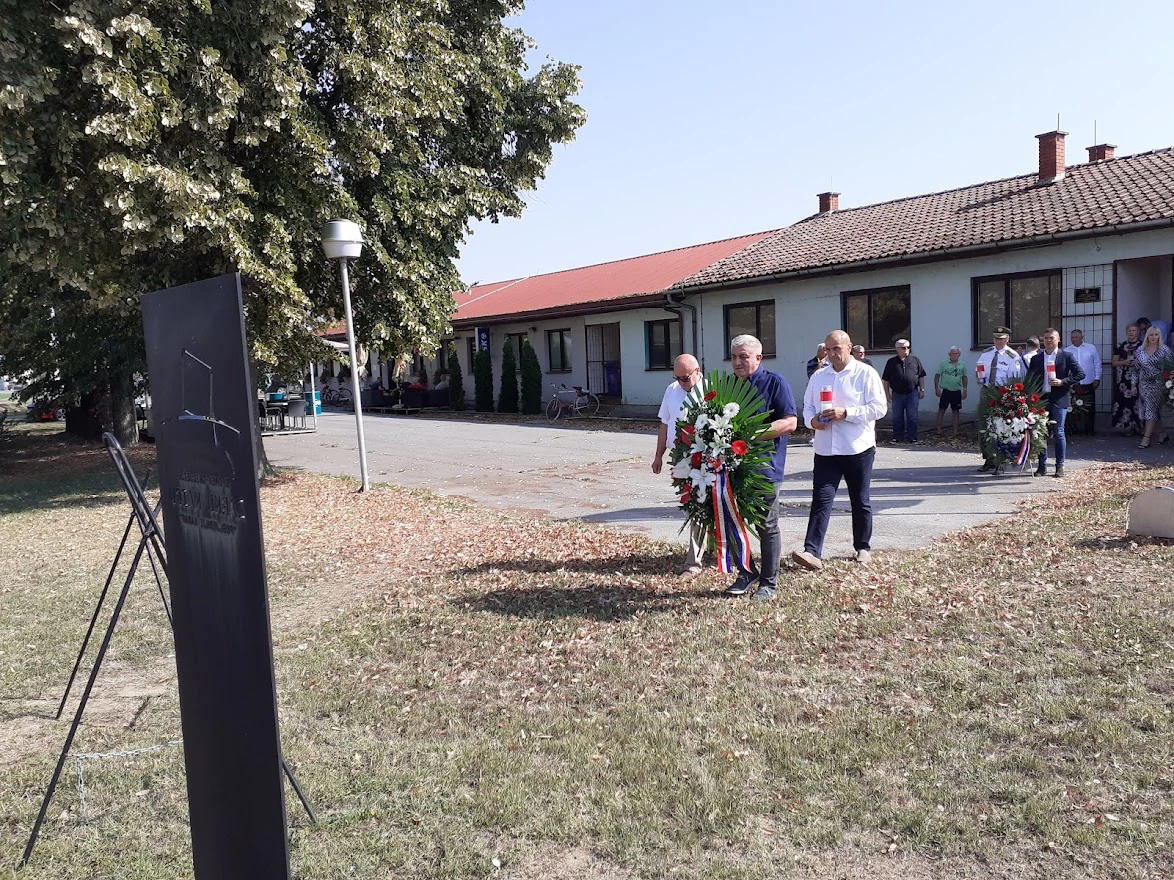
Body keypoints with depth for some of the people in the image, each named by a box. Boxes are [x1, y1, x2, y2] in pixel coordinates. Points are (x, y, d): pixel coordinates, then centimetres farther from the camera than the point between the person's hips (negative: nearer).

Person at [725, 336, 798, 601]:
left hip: (765, 467, -5)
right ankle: (746, 572, 26)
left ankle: (768, 582, 17)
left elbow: (790, 422, -13)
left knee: (767, 527, 5)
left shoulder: (775, 383, -6)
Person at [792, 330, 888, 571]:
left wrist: (846, 413, -20)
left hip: (858, 450, -3)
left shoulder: (866, 374, -3)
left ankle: (863, 549, 28)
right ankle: (812, 553, -12)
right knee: (821, 500, -6)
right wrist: (812, 420, -7)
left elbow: (879, 407, -11)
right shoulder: (818, 377, 11)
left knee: (861, 502, 11)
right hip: (826, 451, 3)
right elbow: (807, 406, 16)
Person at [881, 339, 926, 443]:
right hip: (897, 394, 0)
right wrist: (887, 393, 2)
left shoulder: (914, 360, 7)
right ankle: (898, 437, 14)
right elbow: (885, 379, 6)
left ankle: (912, 438, 10)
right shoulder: (891, 362, 5)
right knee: (897, 418, 5)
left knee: (912, 417, 3)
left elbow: (921, 376, 9)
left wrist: (922, 390, 4)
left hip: (912, 394, 0)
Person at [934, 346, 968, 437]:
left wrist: (965, 390, 9)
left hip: (957, 391, 3)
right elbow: (937, 376, -3)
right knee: (941, 410, -1)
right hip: (945, 390, -3)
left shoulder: (962, 365, 7)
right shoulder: (943, 364, -3)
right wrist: (936, 388, -9)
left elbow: (964, 378, 14)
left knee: (956, 411, 7)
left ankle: (955, 432, 13)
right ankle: (939, 430, 3)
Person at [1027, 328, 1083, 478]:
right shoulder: (1036, 359, 11)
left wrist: (1063, 382, -14)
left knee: (1058, 433, -1)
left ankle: (1060, 466, 6)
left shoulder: (1067, 356, 2)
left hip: (1059, 400, -3)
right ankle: (1042, 466, 11)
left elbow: (1080, 374, -1)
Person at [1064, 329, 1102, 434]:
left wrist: (1097, 379, 0)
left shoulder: (1091, 348, 4)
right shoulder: (1067, 351, 5)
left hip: (1089, 383, 0)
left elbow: (1097, 364, 5)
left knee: (1090, 407, 4)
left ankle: (1089, 429, 13)